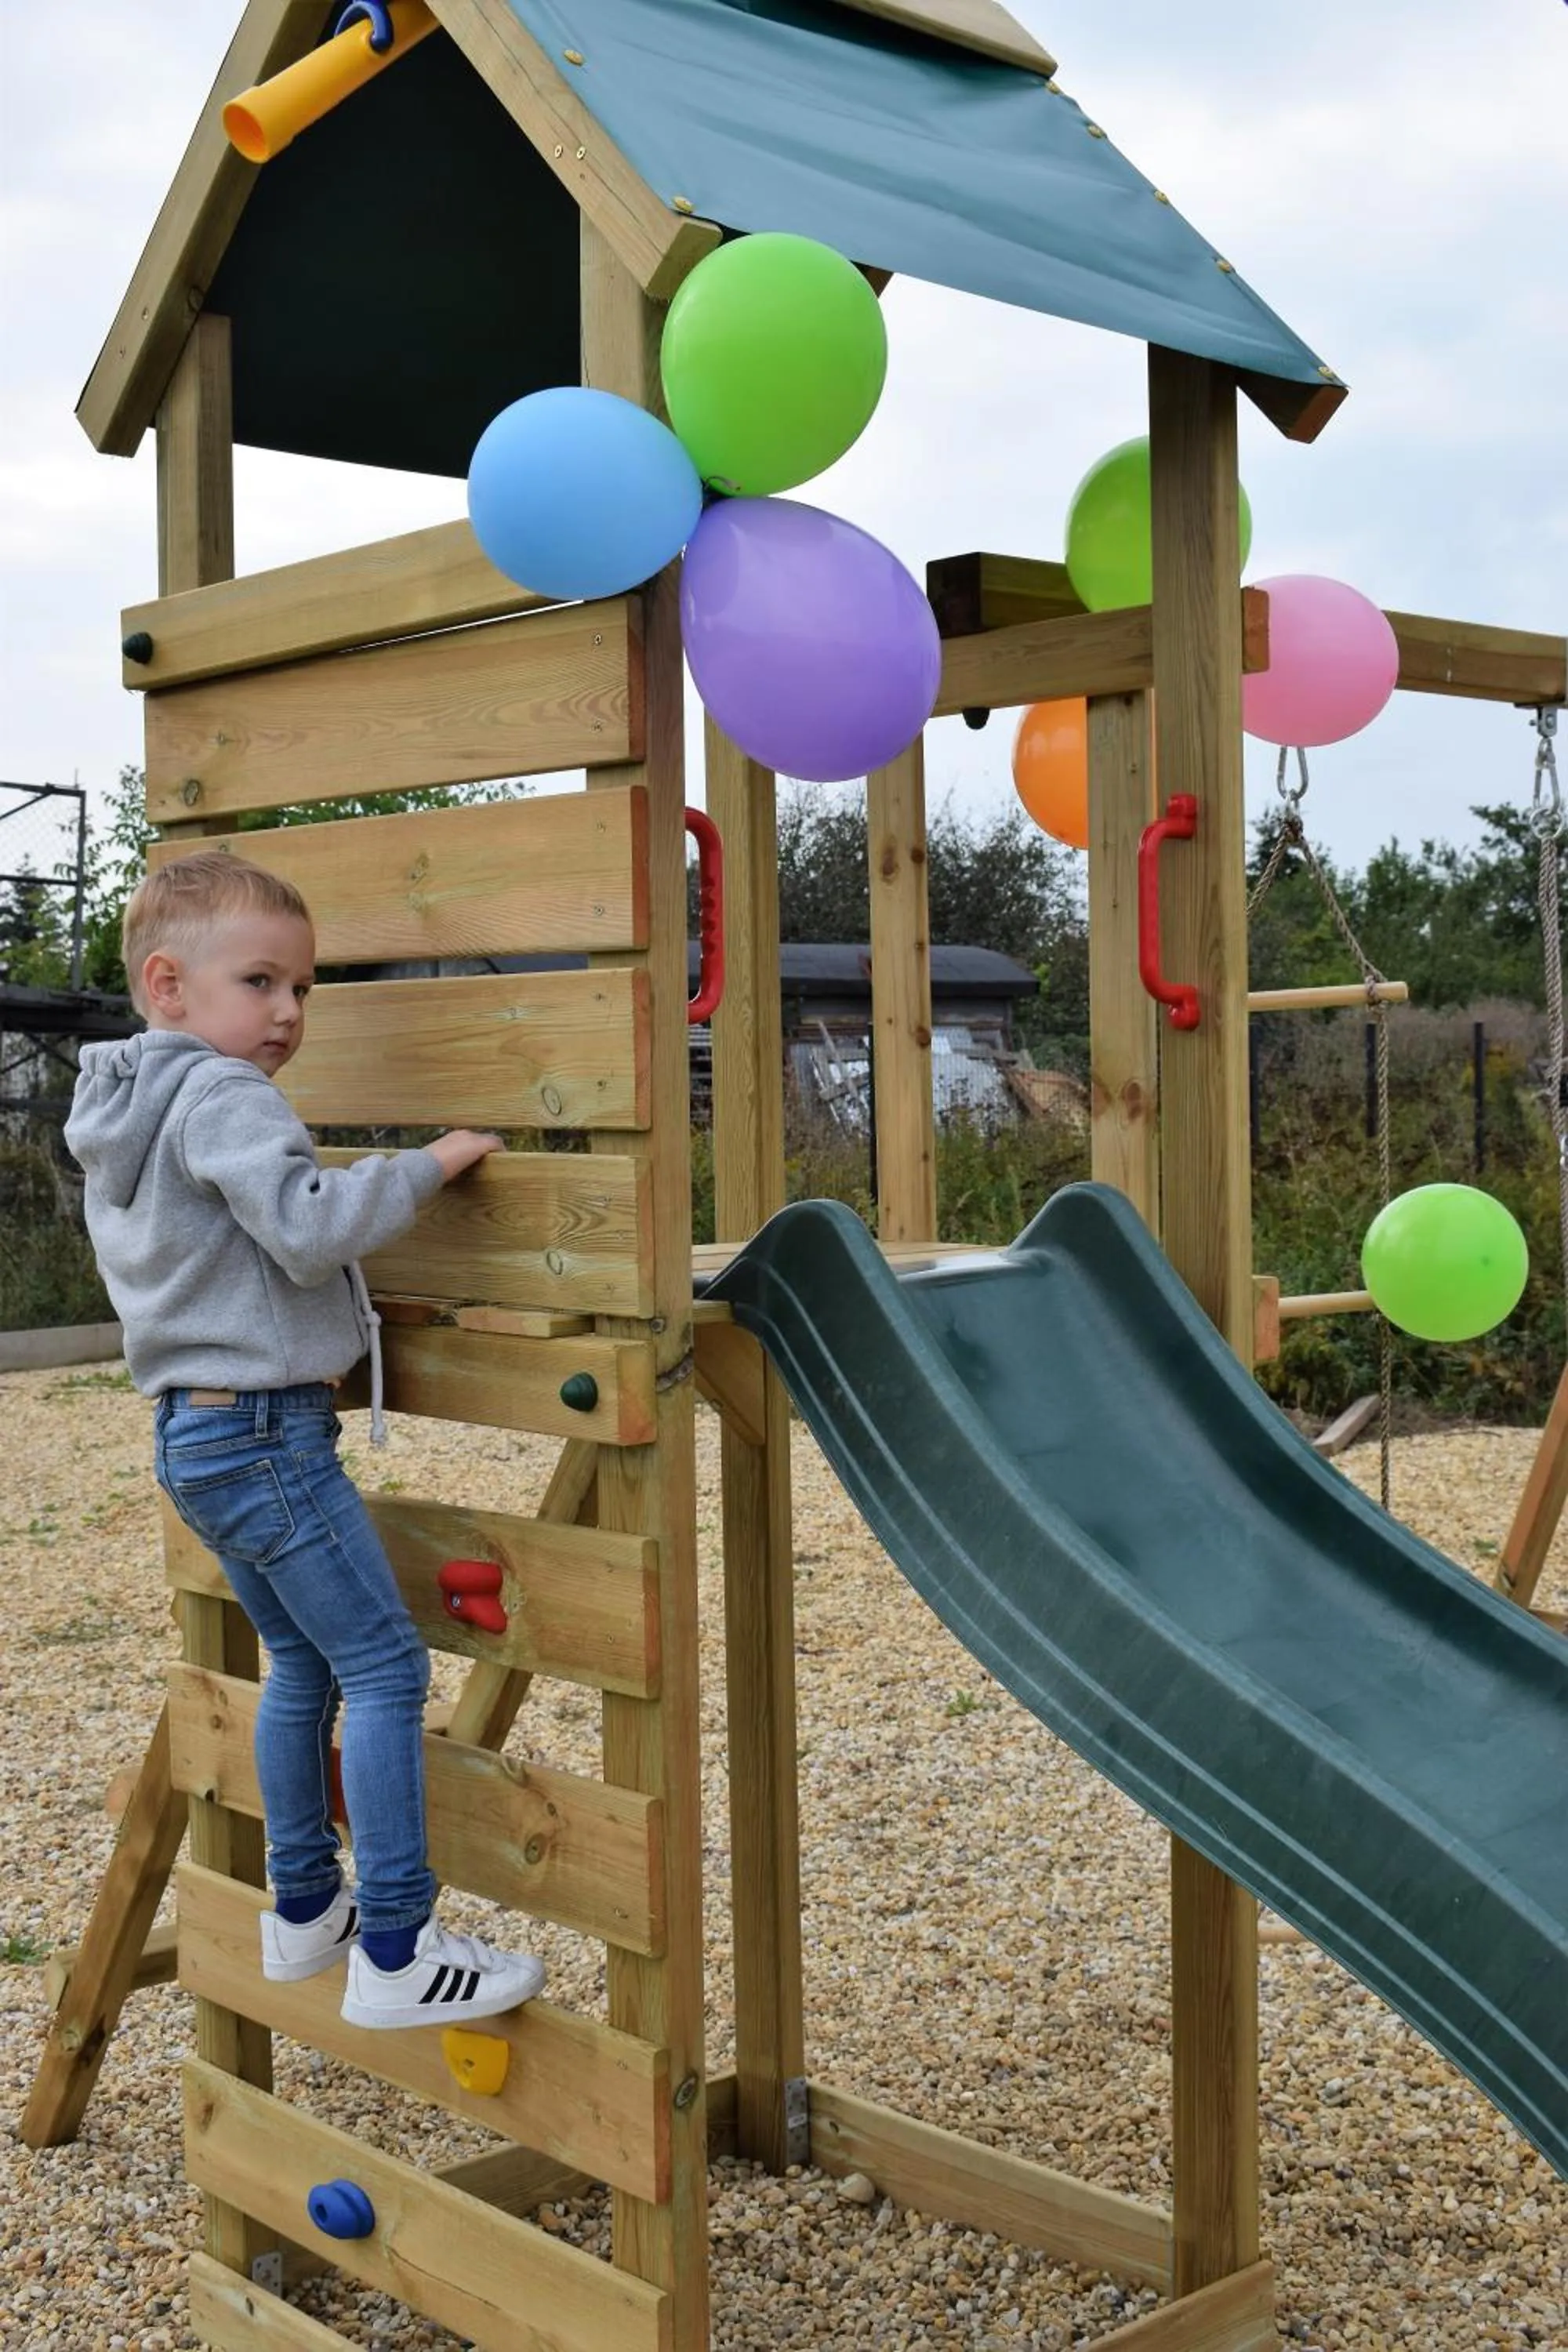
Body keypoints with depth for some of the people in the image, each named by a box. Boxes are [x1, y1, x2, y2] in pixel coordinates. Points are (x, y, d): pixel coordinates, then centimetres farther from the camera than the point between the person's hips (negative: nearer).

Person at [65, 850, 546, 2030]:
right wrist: (427, 1165, -18)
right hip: (267, 1432, -10)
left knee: (303, 1665, 20)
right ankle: (394, 1952, -5)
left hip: (197, 1435, 10)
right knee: (386, 1666, -6)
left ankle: (303, 1910, 31)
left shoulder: (122, 1120, 15)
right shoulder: (222, 1097, -16)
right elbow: (307, 1226, -27)